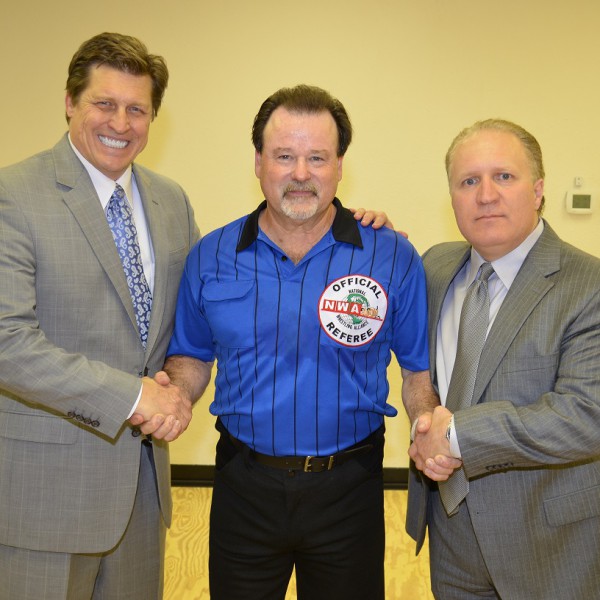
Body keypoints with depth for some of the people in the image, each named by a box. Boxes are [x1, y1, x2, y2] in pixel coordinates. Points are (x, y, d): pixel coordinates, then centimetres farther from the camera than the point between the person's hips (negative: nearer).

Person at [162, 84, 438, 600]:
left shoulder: (394, 260, -8)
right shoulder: (210, 257, -2)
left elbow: (419, 369, -1)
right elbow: (192, 357, 9)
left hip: (348, 491, -1)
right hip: (244, 485, 2)